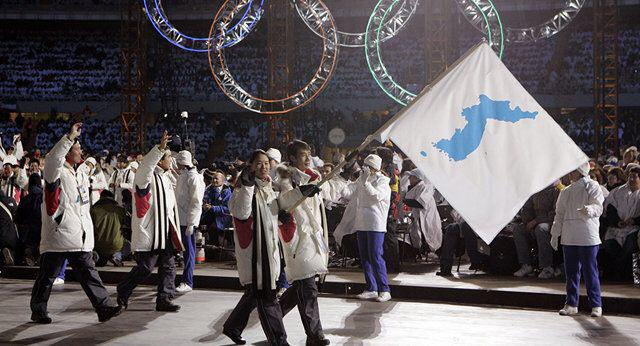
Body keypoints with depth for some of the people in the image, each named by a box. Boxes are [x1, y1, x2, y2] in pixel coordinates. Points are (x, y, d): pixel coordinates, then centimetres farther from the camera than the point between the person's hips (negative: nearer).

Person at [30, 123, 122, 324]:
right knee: (47, 276, 5)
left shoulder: (81, 175, 18)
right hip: (58, 236, -7)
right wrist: (70, 137, -32)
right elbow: (53, 159, -32)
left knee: (89, 273, 4)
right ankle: (38, 311, 17)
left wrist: (88, 231, 21)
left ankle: (103, 307, 2)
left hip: (80, 239, 7)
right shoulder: (56, 172, -6)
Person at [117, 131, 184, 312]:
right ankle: (123, 292, 17)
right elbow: (146, 165, -37)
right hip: (148, 231, -9)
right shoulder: (146, 176, -11)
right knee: (146, 267, -4)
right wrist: (160, 148, -46)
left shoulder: (166, 177, 17)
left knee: (168, 266, 6)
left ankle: (164, 299, 13)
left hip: (165, 230, 9)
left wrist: (173, 228, 23)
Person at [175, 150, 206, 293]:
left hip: (188, 220, -8)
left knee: (189, 250, -4)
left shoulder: (194, 178, -12)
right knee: (186, 250, 10)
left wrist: (191, 223, -21)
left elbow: (196, 202, -16)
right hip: (180, 219, 8)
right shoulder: (182, 176, 16)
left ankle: (187, 282, -2)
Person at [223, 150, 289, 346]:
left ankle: (232, 326, 33)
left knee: (255, 293, 17)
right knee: (266, 296, -7)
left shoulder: (269, 189, 16)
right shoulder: (244, 187, -9)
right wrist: (248, 185, -30)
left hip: (269, 248, 9)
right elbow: (240, 212, -27)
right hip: (252, 248, -9)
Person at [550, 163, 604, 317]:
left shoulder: (592, 187, 0)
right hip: (569, 237, 6)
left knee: (590, 271, -5)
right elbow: (560, 214, 19)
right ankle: (571, 304, 15)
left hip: (588, 237, -6)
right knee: (571, 271, 8)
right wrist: (555, 234, 14)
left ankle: (596, 305, 3)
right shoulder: (566, 192, 17)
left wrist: (589, 210, -33)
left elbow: (598, 207, -11)